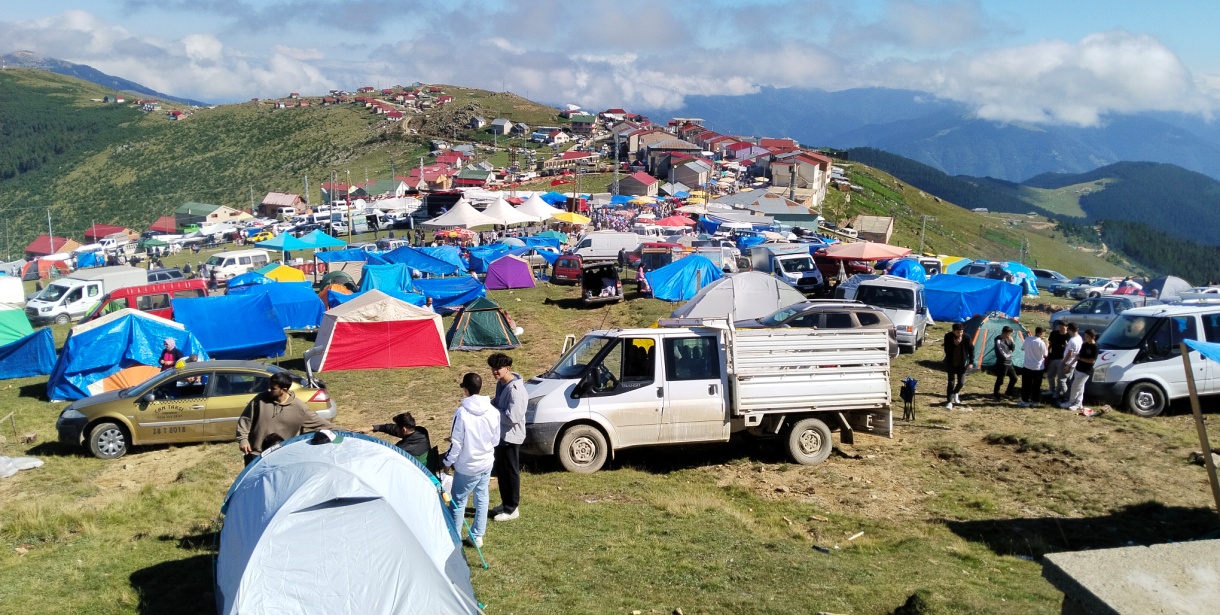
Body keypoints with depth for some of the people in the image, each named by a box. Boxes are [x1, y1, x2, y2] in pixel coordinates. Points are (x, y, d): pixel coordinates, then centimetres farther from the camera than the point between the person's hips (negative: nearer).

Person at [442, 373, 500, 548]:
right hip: (487, 463, 5)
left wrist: (448, 462, -1)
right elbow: (496, 439, 5)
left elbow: (456, 443, -15)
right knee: (482, 498, 17)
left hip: (467, 466, -5)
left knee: (458, 500, 9)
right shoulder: (493, 411, -5)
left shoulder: (462, 412, -20)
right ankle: (477, 536, 23)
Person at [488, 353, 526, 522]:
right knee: (500, 471, 19)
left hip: (511, 436, -10)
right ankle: (505, 504, 33)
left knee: (510, 472, 2)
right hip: (501, 434, 10)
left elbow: (513, 417, -30)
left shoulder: (515, 389, -26)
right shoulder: (501, 383, 5)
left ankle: (512, 509, 14)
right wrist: (490, 404, 0)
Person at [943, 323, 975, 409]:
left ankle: (955, 393, 40)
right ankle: (950, 401, 11)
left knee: (961, 382, 8)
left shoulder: (966, 337, -14)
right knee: (951, 382, 3)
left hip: (962, 363, 1)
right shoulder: (948, 336, -15)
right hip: (951, 364, -1)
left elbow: (971, 349, -2)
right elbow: (946, 350, -16)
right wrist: (954, 343, -30)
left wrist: (971, 362, 0)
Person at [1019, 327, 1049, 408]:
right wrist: (1046, 345, 5)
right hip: (1038, 368, -2)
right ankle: (1035, 402, 15)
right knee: (1036, 386, 11)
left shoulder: (1027, 339, -7)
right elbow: (1045, 355, -6)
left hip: (1027, 366, 2)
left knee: (1026, 385, 10)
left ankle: (1025, 401, 12)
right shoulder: (1041, 343, -17)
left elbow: (1022, 348, 9)